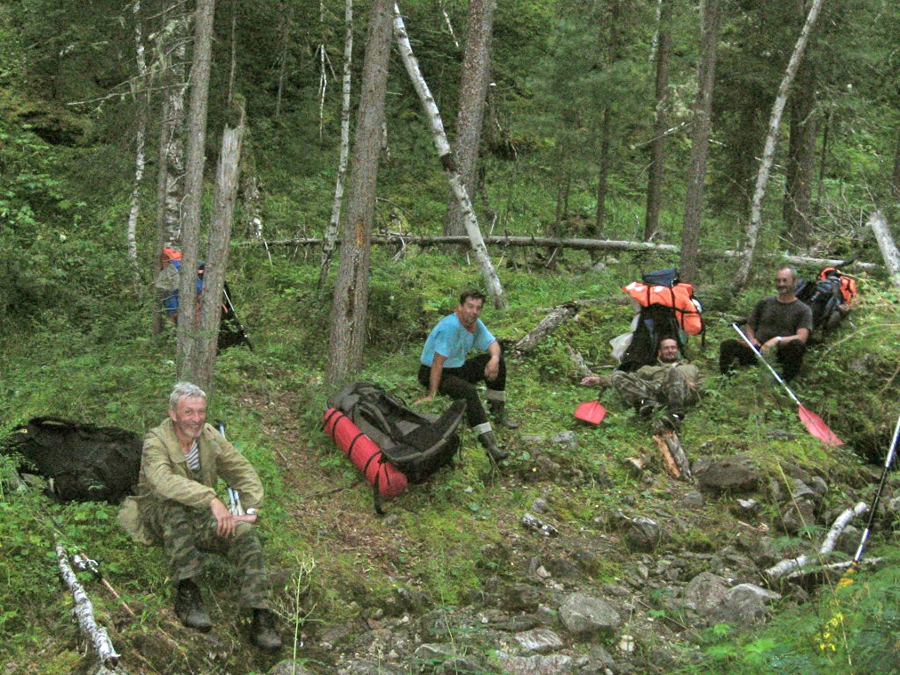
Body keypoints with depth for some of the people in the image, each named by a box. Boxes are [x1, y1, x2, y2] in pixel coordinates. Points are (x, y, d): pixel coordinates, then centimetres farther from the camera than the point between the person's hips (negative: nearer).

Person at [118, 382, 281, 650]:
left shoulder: (210, 436, 1)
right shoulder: (156, 442, -17)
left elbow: (244, 472, 7)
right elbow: (164, 480, -38)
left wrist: (251, 511, -10)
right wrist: (212, 500, -48)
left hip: (200, 519, 4)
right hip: (160, 520, -4)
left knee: (244, 532, -22)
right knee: (174, 506, -38)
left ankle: (261, 617, -27)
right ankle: (186, 594, -34)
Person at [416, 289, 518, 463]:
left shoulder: (476, 324, -1)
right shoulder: (450, 326, -28)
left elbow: (492, 343, 11)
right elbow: (438, 361, -31)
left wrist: (494, 359, -14)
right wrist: (431, 395, -32)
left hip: (458, 368, 9)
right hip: (432, 374, -9)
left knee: (498, 361, 1)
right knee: (468, 390, -35)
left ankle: (498, 411, 8)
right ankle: (488, 443, -39)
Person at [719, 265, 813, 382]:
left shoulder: (803, 310, 7)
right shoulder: (764, 303, 20)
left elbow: (802, 337, -8)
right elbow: (749, 326, 26)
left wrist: (777, 340, -25)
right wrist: (751, 339, 1)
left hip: (782, 355, -3)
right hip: (758, 350, 3)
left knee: (797, 345, -36)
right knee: (727, 345, -23)